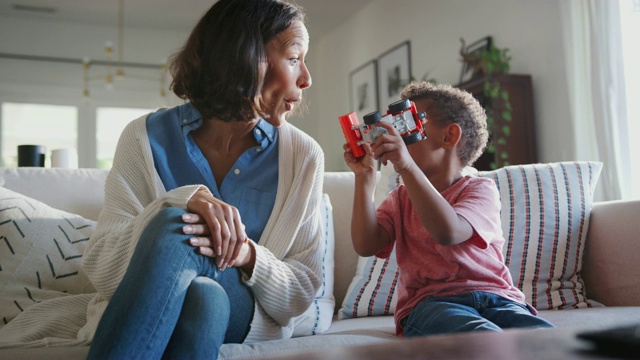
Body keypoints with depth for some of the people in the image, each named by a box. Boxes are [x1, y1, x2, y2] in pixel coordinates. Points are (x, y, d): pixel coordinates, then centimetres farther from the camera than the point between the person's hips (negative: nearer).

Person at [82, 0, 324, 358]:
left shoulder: (303, 156, -4)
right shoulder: (147, 138, -7)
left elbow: (303, 292, -2)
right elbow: (100, 271, -12)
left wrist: (247, 255, -24)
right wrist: (181, 202, -28)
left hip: (246, 315, 0)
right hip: (137, 316, 1)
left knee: (203, 296, -37)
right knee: (173, 225, -33)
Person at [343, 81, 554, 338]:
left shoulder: (480, 189, 6)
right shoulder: (400, 198, 20)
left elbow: (449, 232, -17)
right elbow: (366, 245, 1)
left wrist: (407, 166, -23)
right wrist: (364, 176, -2)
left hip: (494, 296, 0)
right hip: (428, 303, 0)